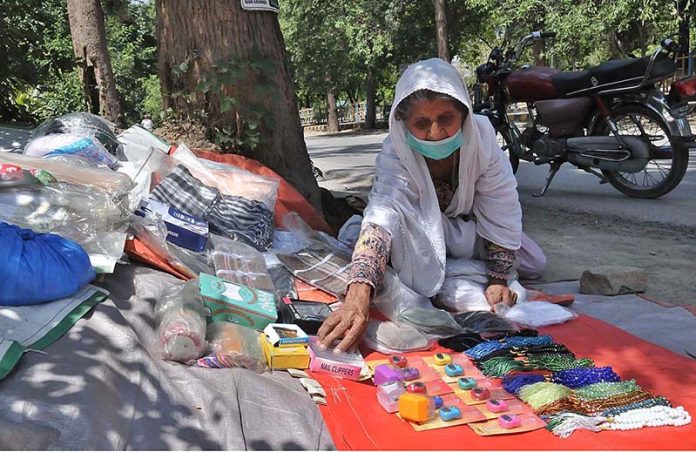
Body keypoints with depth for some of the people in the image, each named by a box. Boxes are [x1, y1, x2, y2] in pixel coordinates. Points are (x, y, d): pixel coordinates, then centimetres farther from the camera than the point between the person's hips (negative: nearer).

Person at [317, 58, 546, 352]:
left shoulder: (481, 134, -30)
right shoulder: (395, 156, -36)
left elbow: (500, 210, -22)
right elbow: (381, 216, -54)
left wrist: (498, 280, -22)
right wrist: (357, 297, -70)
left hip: (469, 224, 4)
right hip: (423, 233, -3)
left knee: (534, 265, 3)